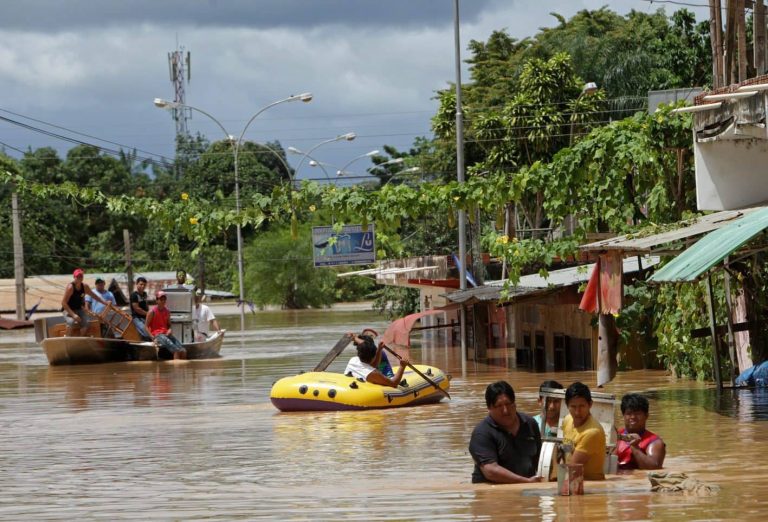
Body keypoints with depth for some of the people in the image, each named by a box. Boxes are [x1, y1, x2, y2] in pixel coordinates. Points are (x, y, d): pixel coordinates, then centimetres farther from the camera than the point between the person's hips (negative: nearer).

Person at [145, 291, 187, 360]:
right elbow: (147, 326, -3)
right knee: (176, 351, -29)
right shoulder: (152, 312, -5)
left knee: (183, 351, -15)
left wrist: (169, 330, 0)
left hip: (166, 334, 6)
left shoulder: (167, 311, 12)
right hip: (157, 335, -6)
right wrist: (153, 338, -14)